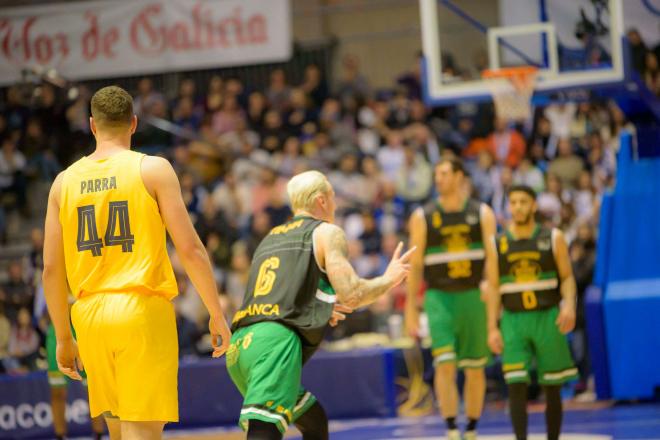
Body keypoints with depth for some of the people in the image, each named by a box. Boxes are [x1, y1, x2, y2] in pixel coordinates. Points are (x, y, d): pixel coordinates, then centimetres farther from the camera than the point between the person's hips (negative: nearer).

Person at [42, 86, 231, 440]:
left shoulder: (65, 181, 10)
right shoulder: (153, 169, -1)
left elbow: (51, 269, 9)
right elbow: (189, 249, -6)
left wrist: (63, 337, 19)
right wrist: (216, 314, 3)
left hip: (90, 316, 4)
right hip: (144, 309, -4)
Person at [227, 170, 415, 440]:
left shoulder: (269, 238, 30)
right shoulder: (327, 233, 9)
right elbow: (351, 294, -2)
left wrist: (322, 311, 45)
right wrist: (389, 279, 17)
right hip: (276, 344, -8)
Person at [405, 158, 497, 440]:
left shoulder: (482, 214, 4)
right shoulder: (423, 217, 3)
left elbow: (493, 257, -3)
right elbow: (415, 265, 4)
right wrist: (411, 308, 1)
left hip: (474, 297, 1)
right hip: (439, 297, -1)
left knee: (475, 369, 6)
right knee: (445, 364, -16)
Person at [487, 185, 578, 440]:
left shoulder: (553, 238, 3)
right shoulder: (498, 243, 5)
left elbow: (567, 277, 2)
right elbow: (494, 288, 6)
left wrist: (569, 305, -17)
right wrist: (492, 328, -2)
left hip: (548, 318, 0)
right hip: (513, 320, 0)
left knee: (552, 388, 5)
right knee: (516, 386, -12)